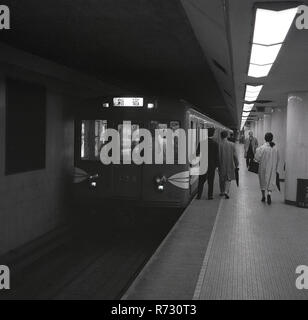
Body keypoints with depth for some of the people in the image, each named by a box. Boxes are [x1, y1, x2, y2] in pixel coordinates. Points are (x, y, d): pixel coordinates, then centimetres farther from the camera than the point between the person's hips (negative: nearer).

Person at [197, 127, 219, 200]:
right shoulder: (215, 144, -7)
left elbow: (197, 153, -2)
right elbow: (217, 156, -5)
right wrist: (217, 165, 2)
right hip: (212, 165, -1)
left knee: (201, 181, 10)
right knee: (211, 181, 8)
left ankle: (199, 195, 9)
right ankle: (210, 195, 11)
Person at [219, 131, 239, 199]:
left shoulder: (219, 145, -12)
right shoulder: (232, 144, -8)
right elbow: (235, 155, -4)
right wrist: (236, 164, 8)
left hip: (221, 165, 0)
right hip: (230, 165, 0)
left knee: (222, 179, 16)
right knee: (229, 179, 7)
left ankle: (222, 192, 27)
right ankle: (226, 191, -11)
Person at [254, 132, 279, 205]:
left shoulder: (262, 148, -16)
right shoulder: (275, 148, -5)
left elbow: (257, 158, -14)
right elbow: (277, 159, 5)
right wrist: (276, 168, 17)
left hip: (263, 167, -1)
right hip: (272, 169, 1)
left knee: (263, 182, 15)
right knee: (271, 181, 5)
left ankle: (263, 196, 24)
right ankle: (269, 194, -20)